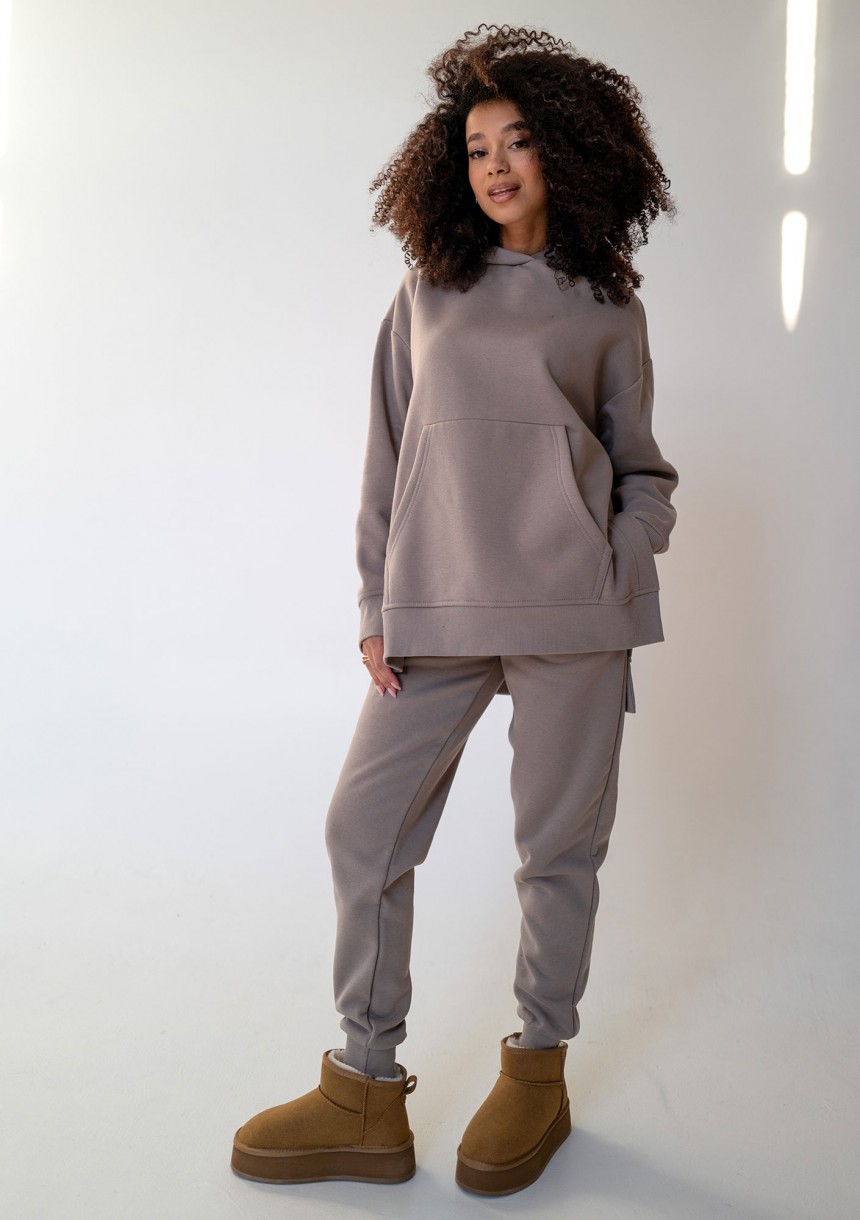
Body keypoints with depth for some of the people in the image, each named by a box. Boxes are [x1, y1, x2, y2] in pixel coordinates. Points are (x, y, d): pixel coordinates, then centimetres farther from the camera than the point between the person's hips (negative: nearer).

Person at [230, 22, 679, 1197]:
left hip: (572, 613, -1)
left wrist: (623, 575, -5)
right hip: (436, 612, 2)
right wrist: (376, 605, 4)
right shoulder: (426, 292, 12)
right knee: (364, 829, 1)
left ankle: (538, 1074, 27)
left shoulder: (607, 306, 9)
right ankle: (366, 1094, 16)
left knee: (560, 844, 6)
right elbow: (388, 457, 10)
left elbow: (641, 471, 12)